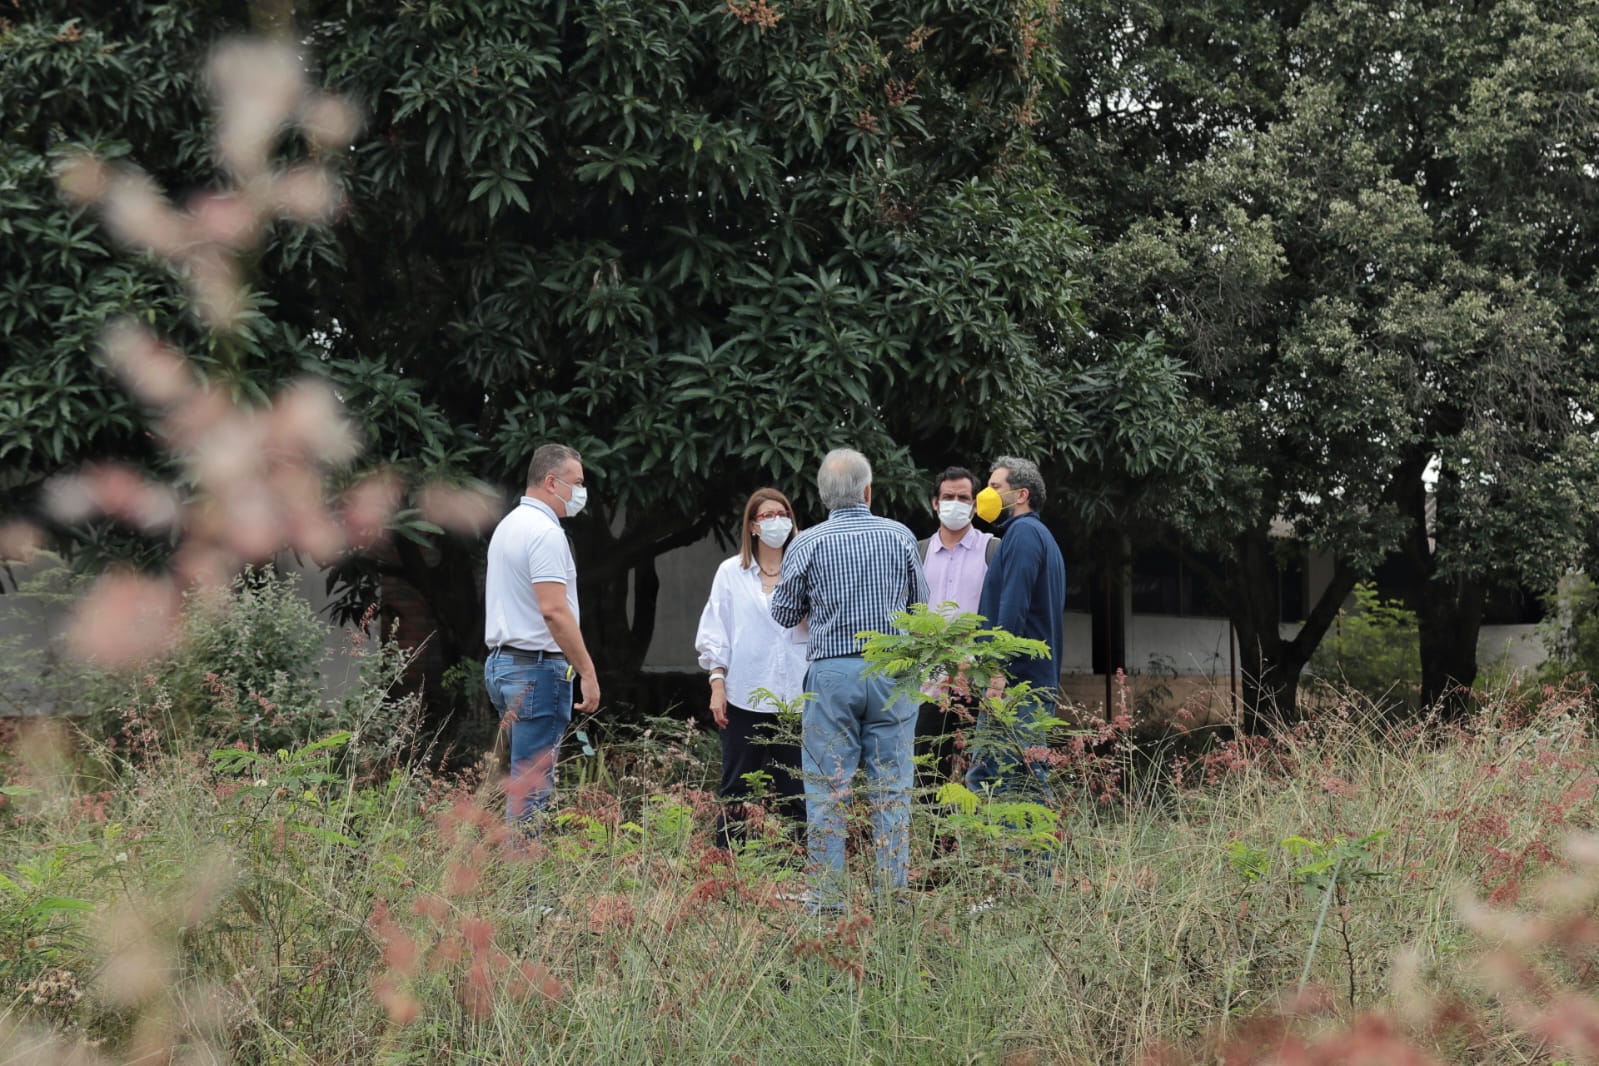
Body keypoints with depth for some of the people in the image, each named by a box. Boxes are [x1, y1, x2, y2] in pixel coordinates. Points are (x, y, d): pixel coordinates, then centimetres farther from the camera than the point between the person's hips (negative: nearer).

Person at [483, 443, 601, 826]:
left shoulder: (507, 526, 17)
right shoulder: (545, 532, -15)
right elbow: (554, 610, -22)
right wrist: (588, 672, -19)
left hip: (502, 664, 10)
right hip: (539, 668, -10)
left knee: (526, 778, 13)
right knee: (532, 785, -8)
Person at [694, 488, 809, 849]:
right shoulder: (731, 572, 7)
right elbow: (715, 632, 6)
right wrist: (717, 684, -1)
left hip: (793, 696, 0)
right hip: (743, 696, 0)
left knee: (794, 790, 2)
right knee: (737, 787, 4)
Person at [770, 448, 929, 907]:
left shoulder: (808, 544, -2)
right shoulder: (900, 537, 3)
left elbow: (783, 614, 6)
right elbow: (921, 604, 14)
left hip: (832, 670, -1)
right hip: (892, 669, 2)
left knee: (827, 788, 2)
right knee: (892, 787, 6)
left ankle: (828, 896, 1)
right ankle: (893, 892, 7)